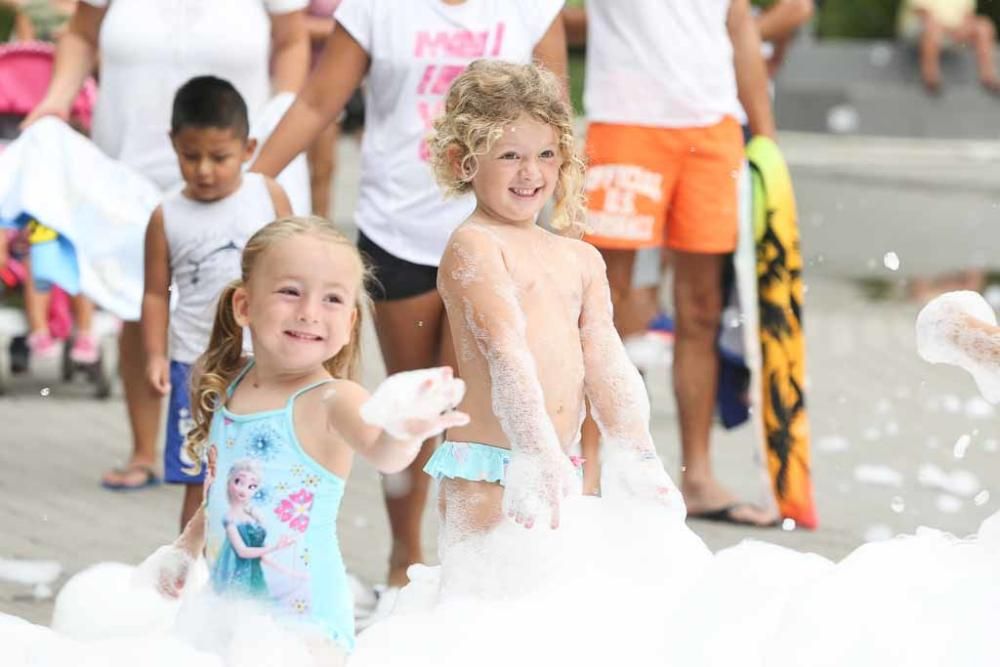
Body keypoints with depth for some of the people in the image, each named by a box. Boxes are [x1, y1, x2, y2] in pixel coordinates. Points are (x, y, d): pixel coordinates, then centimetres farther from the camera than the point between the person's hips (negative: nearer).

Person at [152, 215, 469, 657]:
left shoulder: (331, 401, -18)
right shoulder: (227, 388, 1)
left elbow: (381, 453, -40)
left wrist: (402, 433, -60)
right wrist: (184, 548, 15)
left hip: (304, 616, -6)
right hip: (227, 602, 6)